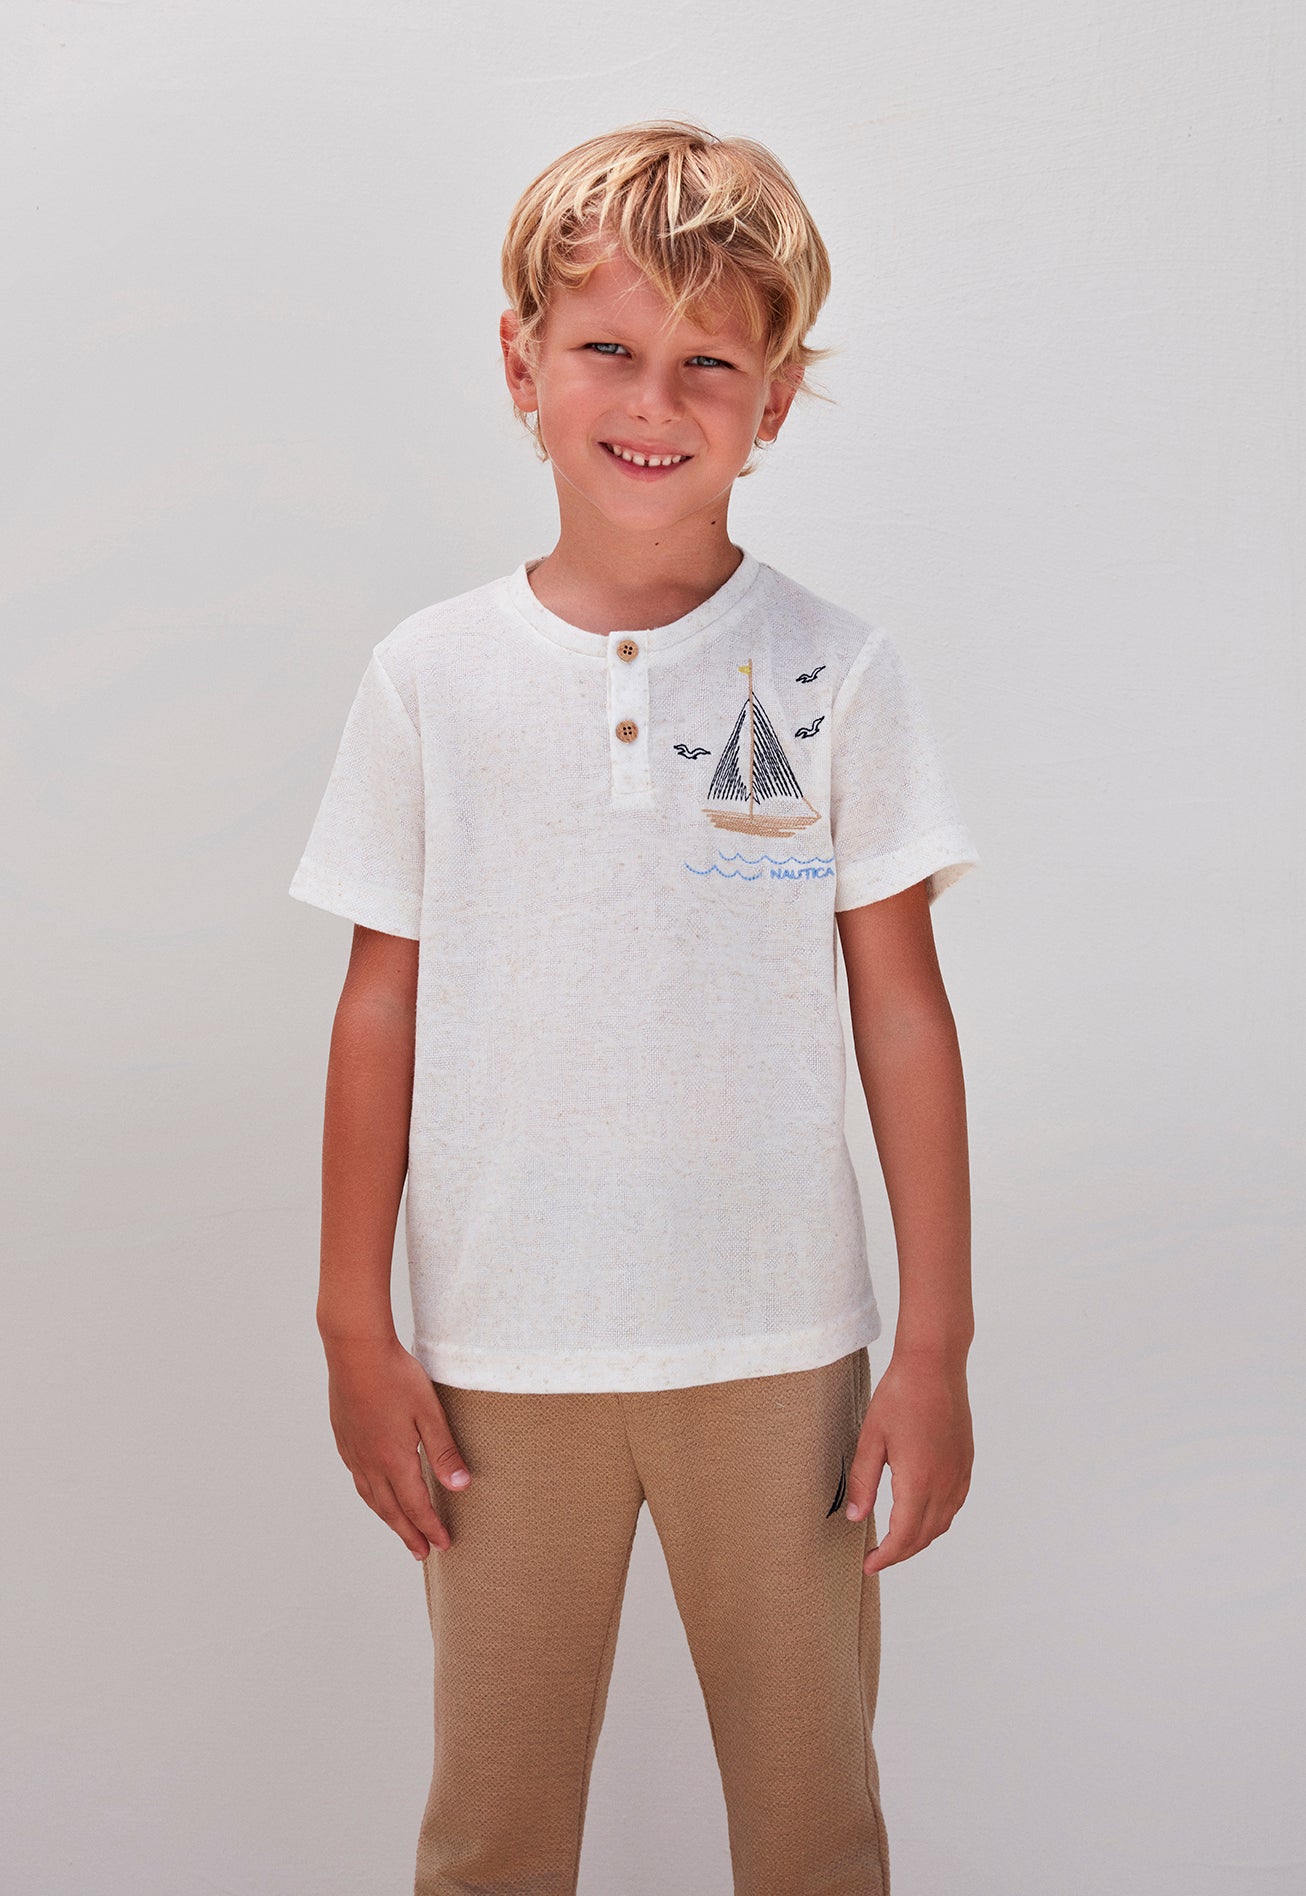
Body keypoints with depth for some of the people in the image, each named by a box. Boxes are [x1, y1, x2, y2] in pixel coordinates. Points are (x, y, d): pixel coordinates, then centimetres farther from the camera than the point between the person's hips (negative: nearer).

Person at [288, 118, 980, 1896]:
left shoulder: (840, 675, -3)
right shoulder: (429, 677, -1)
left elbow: (901, 1009, -1)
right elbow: (381, 1006, 3)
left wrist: (937, 1345, -1)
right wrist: (355, 1326, 4)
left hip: (778, 1346, 0)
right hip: (500, 1352, 1)